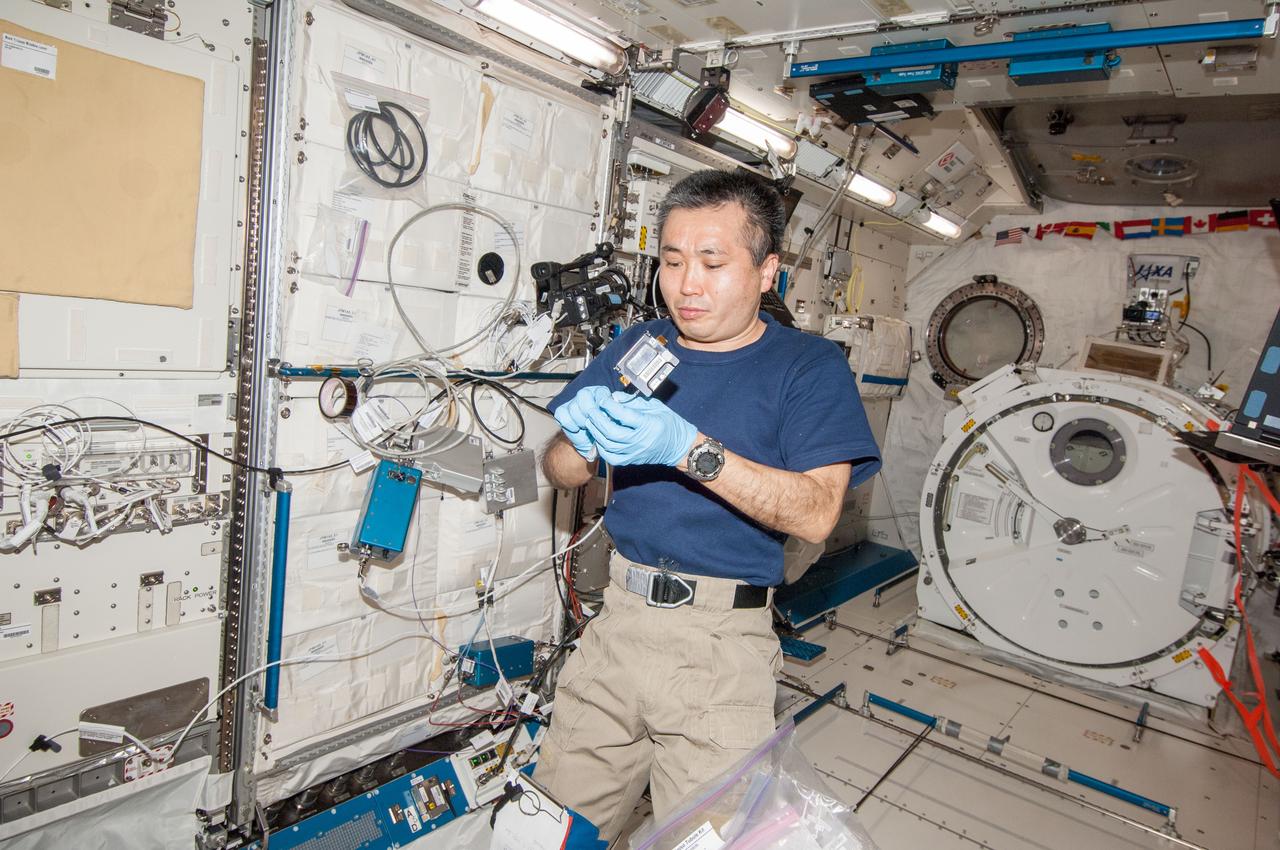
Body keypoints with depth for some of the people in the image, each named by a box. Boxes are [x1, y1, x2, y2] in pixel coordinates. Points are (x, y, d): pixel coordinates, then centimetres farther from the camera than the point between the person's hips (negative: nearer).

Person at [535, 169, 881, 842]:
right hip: (616, 621, 4)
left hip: (722, 642, -3)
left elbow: (817, 513, -15)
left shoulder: (810, 366, -3)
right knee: (559, 824, 14)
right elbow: (559, 474, 7)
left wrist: (690, 450, -26)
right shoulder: (635, 348, 8)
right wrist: (583, 442, -17)